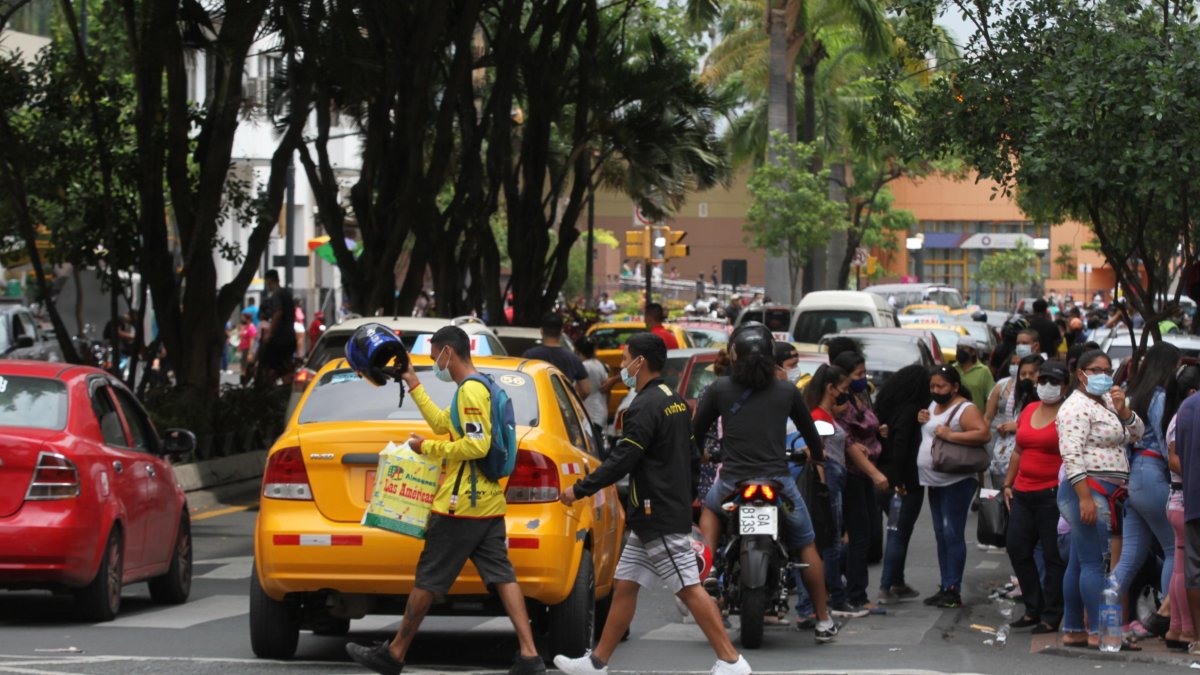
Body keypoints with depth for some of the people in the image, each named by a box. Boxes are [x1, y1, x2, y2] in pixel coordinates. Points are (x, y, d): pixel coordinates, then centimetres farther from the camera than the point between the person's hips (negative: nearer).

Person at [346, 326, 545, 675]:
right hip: (488, 503, 10)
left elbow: (477, 445, -22)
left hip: (460, 505, -10)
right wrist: (414, 385, 32)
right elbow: (444, 424, 30)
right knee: (502, 576, 2)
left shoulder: (470, 390, -14)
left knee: (427, 580, 1)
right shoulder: (480, 388, 18)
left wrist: (427, 448, -12)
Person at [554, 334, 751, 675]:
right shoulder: (674, 400, 15)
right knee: (625, 585, 12)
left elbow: (621, 461, -20)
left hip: (658, 517, -10)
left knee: (689, 589, -9)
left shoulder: (646, 406, -16)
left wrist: (578, 490, -11)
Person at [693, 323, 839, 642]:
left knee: (710, 508, 35)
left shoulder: (720, 388, -1)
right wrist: (817, 455, 40)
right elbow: (808, 428, 19)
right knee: (807, 546, 15)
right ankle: (823, 621, 15)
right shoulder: (787, 391, 4)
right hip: (778, 481, 0)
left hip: (732, 482, 0)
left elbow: (697, 429, 6)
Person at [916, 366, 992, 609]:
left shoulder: (965, 409, -11)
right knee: (941, 535, 11)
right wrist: (921, 420, 8)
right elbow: (928, 433, 31)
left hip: (956, 482, -9)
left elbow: (984, 434, -24)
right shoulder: (934, 406, 15)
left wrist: (951, 435, -26)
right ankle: (945, 588, 16)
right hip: (935, 482, 9)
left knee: (952, 534, -11)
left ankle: (953, 590, -12)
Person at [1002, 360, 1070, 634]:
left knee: (1053, 556, -1)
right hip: (1023, 493, 7)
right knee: (1016, 549, 9)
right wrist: (1008, 483, 20)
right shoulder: (1028, 412, 14)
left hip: (1053, 495, -7)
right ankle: (1033, 609, 21)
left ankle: (1051, 617, 7)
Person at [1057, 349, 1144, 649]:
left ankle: (1072, 630, 14)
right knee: (1095, 562, -11)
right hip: (1088, 489, -10)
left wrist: (1122, 409, -1)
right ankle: (1098, 632, -13)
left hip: (1105, 492, 10)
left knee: (1080, 563, 11)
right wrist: (1085, 497, -25)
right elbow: (1072, 455, -19)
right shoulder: (1077, 406, -10)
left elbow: (1136, 435, 17)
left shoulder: (1106, 403, 18)